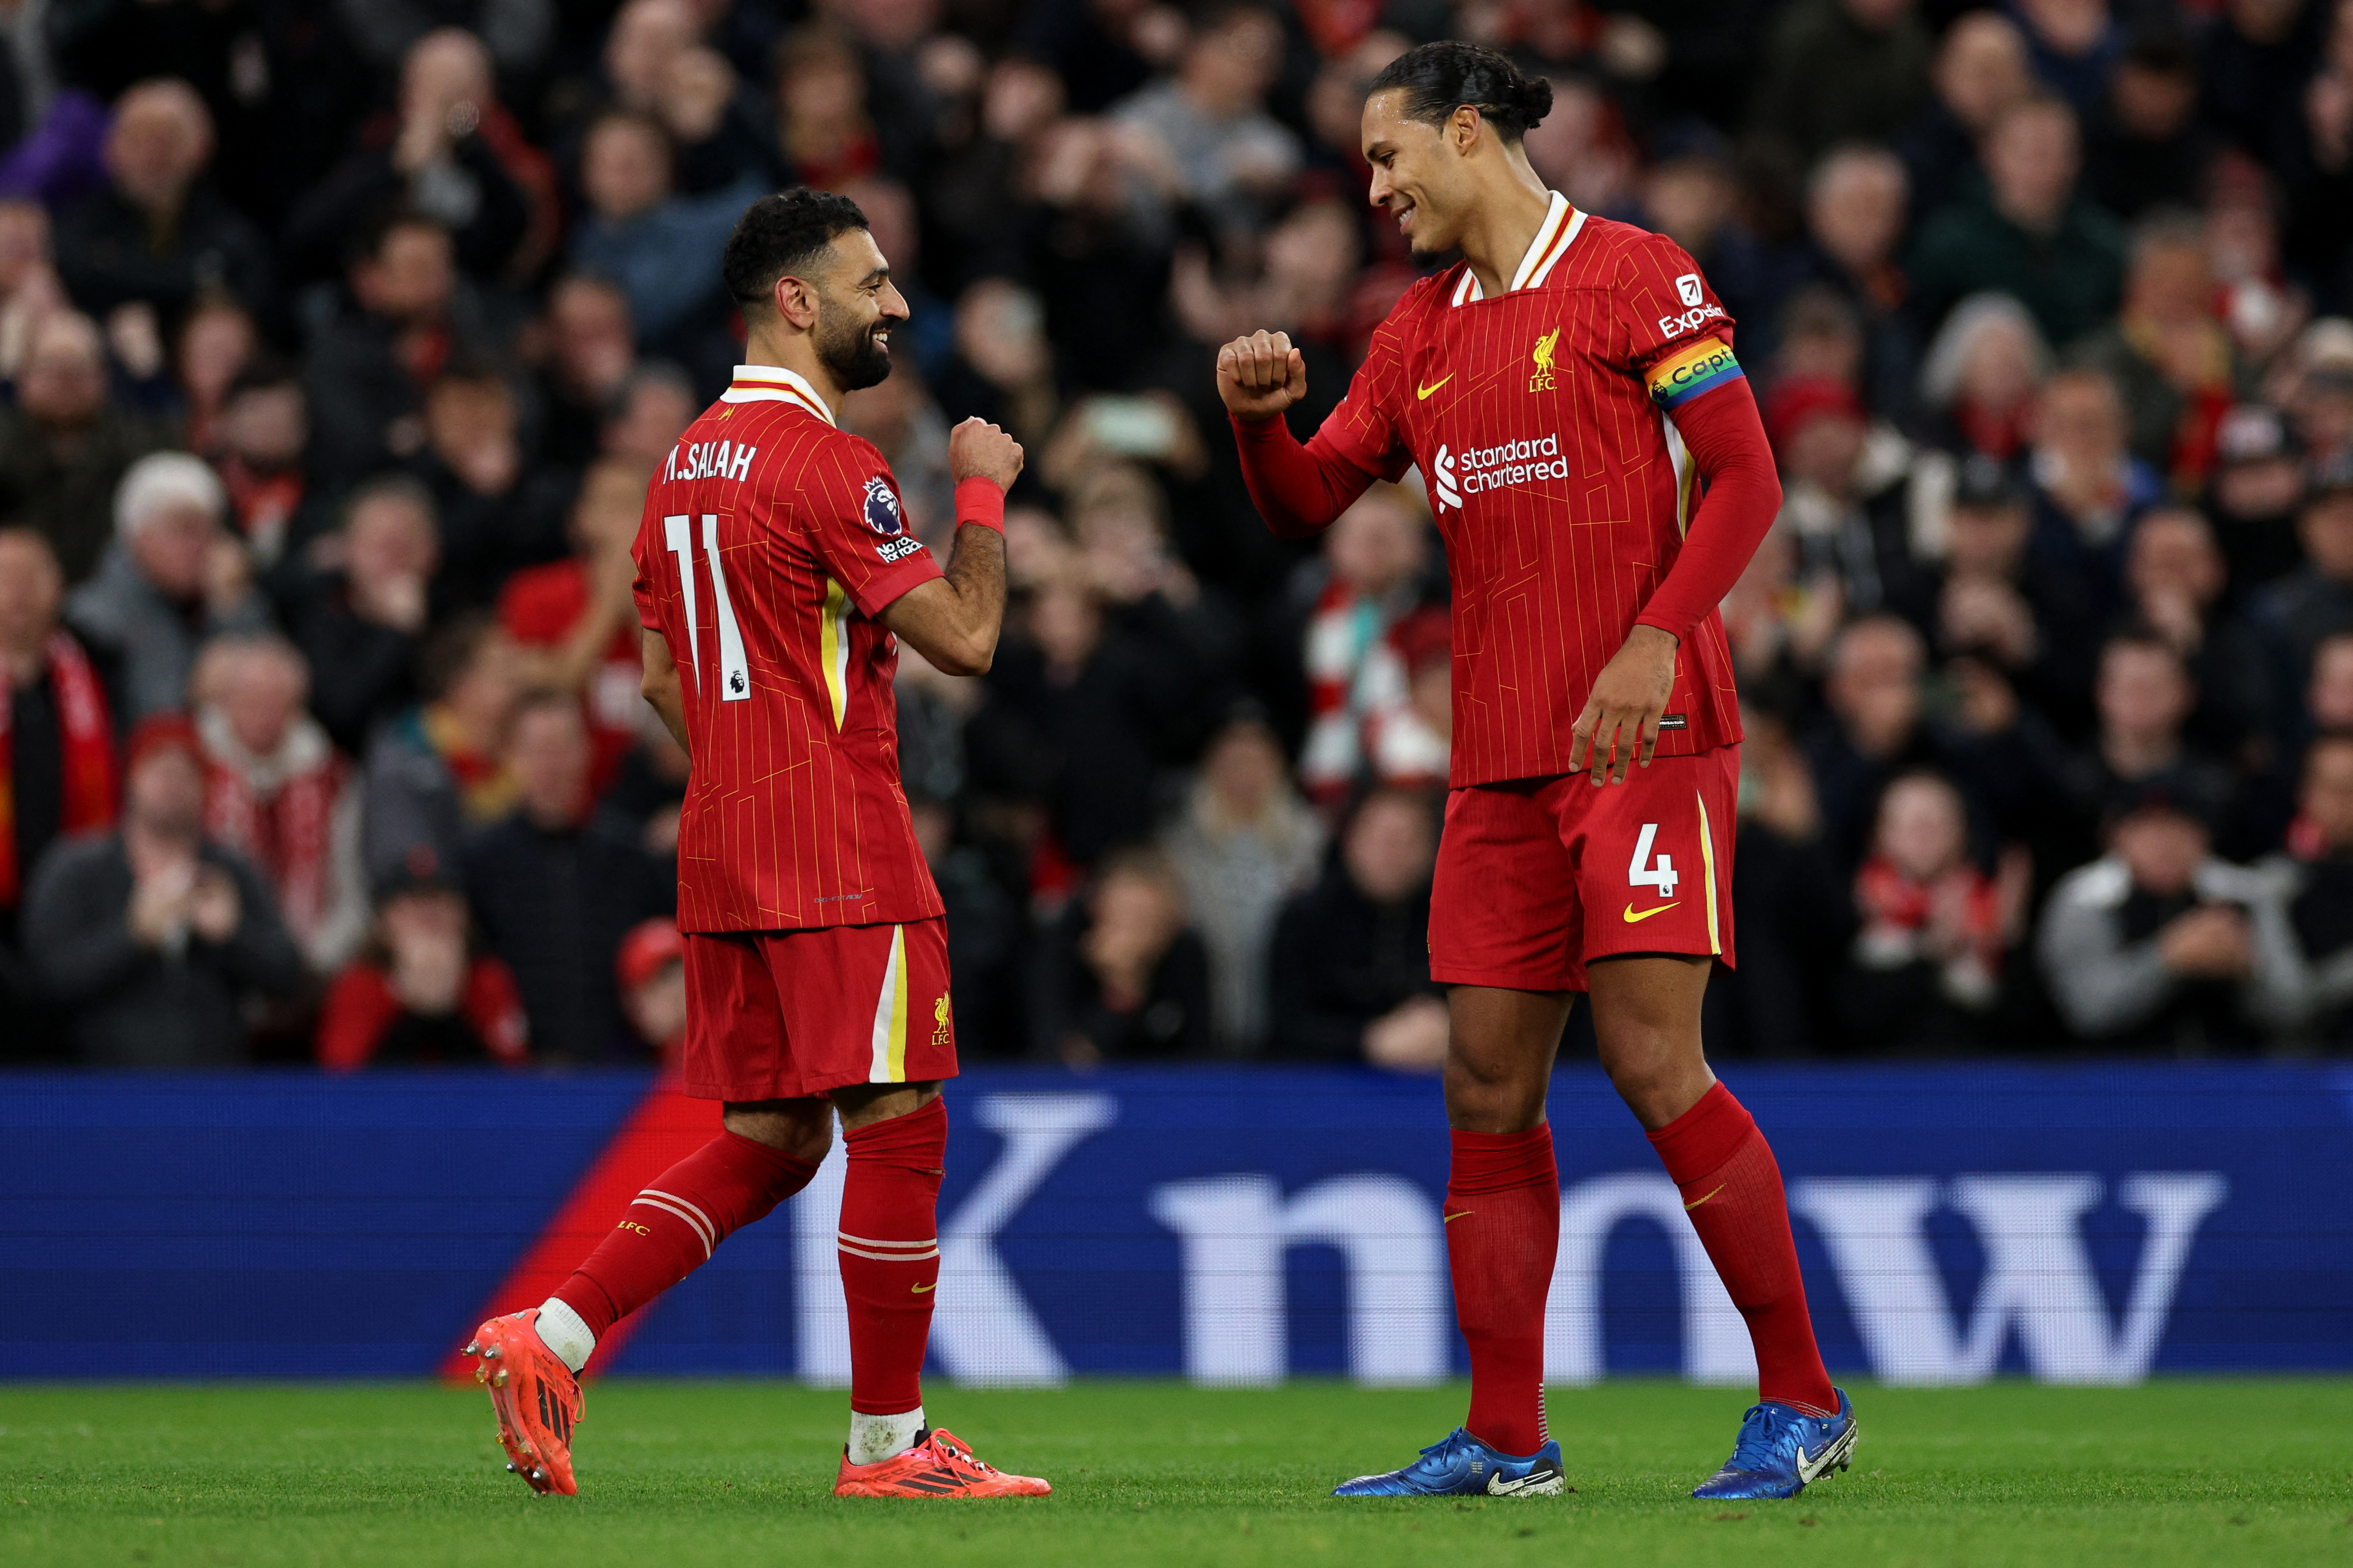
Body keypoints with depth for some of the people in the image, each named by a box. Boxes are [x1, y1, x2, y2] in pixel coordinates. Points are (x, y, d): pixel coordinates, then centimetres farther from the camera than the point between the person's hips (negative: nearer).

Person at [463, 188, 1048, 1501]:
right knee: (898, 1127, -2)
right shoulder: (828, 464, -14)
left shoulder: (689, 460, 14)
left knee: (765, 1141, 12)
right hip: (841, 856, -9)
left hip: (726, 850, 9)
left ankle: (552, 1339, 0)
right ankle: (890, 1442, 1)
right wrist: (983, 491, -1)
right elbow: (965, 636, -14)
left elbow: (665, 676, 20)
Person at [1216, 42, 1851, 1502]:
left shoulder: (1634, 276, -3)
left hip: (1646, 737, -7)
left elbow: (1745, 478, -7)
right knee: (1489, 1091, 4)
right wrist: (1260, 414, -1)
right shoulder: (1422, 333, 17)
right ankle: (1506, 1438, 9)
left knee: (1655, 1062, -13)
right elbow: (1308, 500, 20)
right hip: (1500, 763, 7)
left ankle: (1803, 1400, -4)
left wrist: (1654, 642, -18)